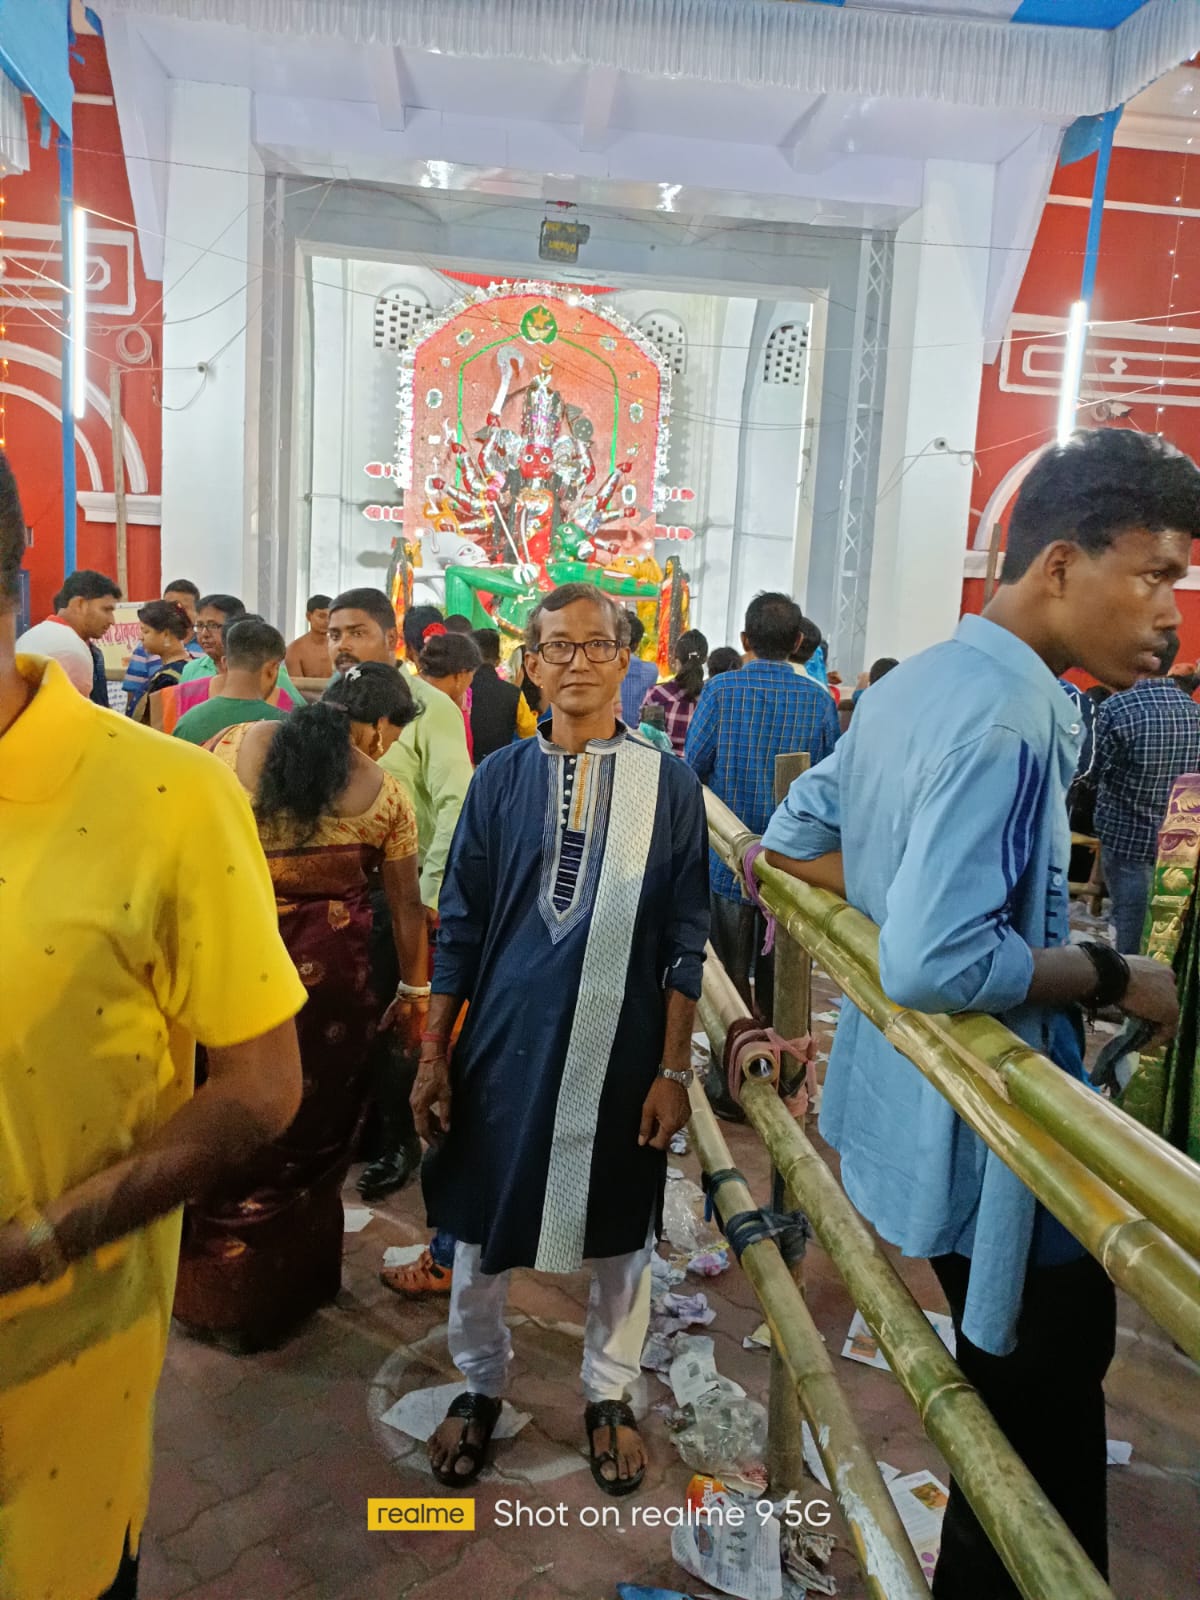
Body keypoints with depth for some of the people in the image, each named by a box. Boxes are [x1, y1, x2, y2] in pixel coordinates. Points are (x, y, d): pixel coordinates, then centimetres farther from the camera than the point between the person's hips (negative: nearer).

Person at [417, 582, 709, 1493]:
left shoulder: (669, 784, -3)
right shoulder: (501, 778, 0)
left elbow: (684, 940, -1)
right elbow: (461, 925, 3)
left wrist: (673, 1069, -4)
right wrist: (434, 1055, 2)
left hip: (621, 1050, -1)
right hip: (504, 1040, 1)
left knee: (621, 1231, 14)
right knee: (481, 1223, 14)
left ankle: (609, 1394, 40)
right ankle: (480, 1388, 40)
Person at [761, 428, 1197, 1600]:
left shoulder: (916, 683, 6)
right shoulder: (1009, 714, -25)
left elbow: (791, 840, 14)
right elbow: (938, 966, -32)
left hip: (917, 1102, 10)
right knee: (1044, 1425, 10)